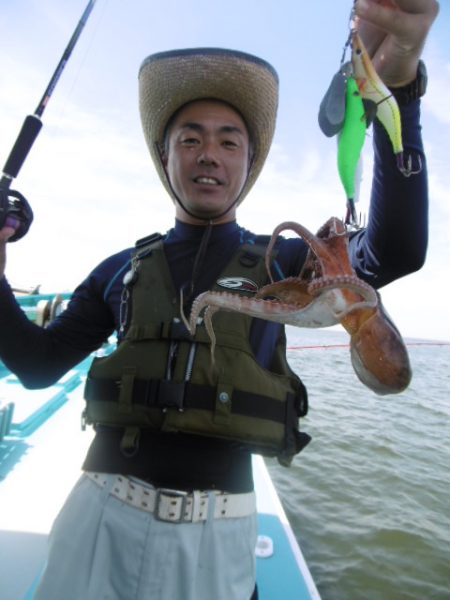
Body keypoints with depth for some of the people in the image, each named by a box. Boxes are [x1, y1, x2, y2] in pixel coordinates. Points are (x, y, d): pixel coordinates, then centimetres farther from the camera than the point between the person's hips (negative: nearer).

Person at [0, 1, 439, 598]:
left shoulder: (280, 261, 0)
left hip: (214, 529, 0)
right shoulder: (123, 269, 5)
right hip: (101, 512, 2)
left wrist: (398, 83, -26)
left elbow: (394, 252, -15)